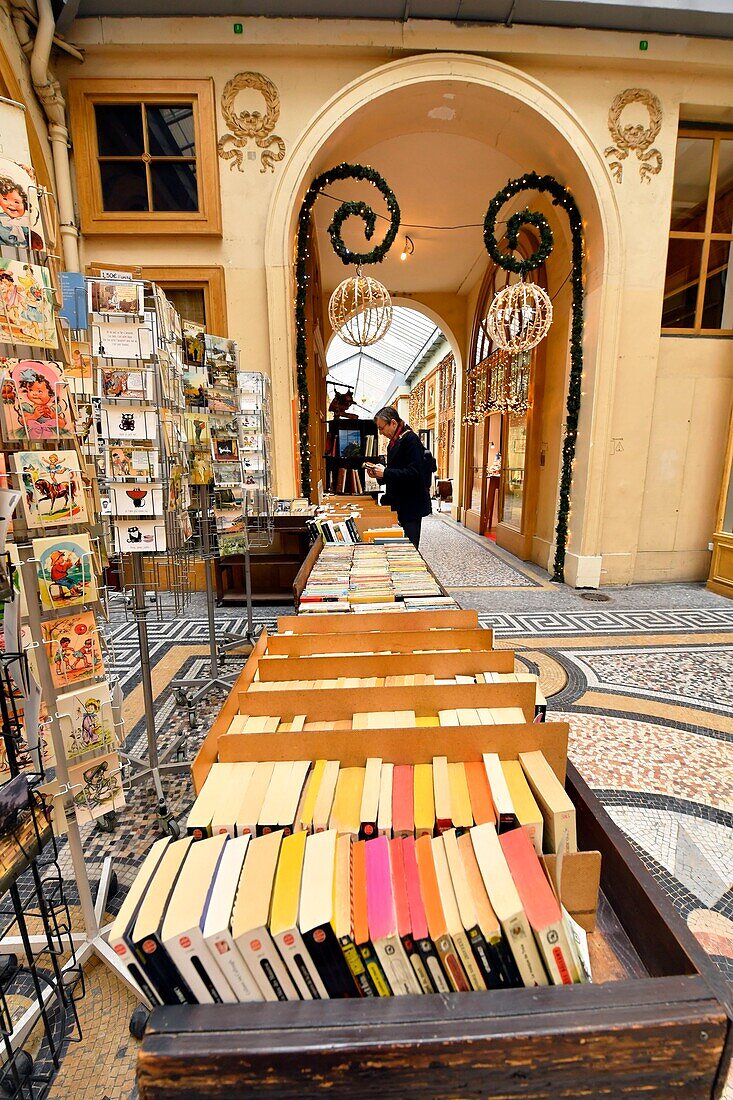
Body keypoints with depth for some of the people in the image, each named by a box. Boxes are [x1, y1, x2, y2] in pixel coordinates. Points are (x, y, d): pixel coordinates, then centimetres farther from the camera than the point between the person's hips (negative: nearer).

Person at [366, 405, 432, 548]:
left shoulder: (411, 439, -12)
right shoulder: (393, 442, 16)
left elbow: (413, 473, -21)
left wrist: (385, 472, -20)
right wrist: (379, 473, 4)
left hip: (411, 506, -9)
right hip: (398, 505, 9)